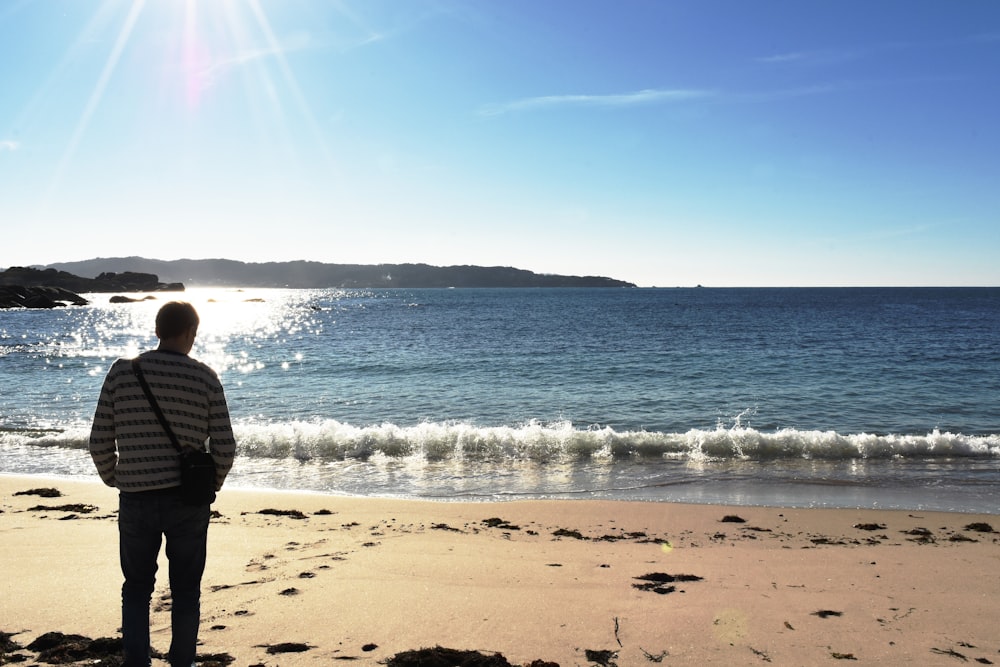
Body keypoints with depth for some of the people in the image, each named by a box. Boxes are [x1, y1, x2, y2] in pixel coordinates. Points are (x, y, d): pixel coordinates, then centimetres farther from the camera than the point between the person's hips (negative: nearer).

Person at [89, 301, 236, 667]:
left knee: (136, 589, 19)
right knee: (185, 592, 14)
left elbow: (100, 441, -2)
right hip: (188, 500, -1)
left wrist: (115, 480, 14)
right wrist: (211, 485, 11)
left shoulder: (121, 372, -3)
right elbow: (224, 447, -6)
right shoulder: (206, 378, -6)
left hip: (135, 500, 1)